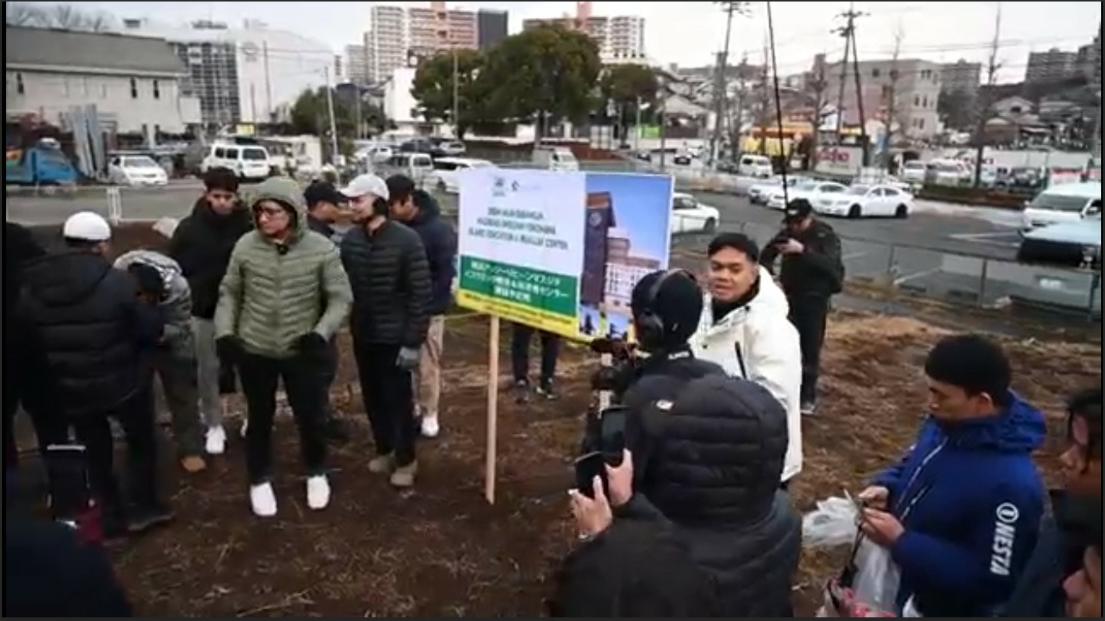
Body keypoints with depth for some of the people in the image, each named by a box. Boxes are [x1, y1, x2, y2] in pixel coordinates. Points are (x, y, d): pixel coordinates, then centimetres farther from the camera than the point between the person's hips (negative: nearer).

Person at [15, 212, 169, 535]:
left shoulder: (30, 288, -5)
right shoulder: (117, 282, -19)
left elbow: (24, 344, 4)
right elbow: (150, 330, -13)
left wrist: (36, 394, 17)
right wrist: (148, 307, 9)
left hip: (69, 390, 3)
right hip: (123, 383, -3)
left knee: (95, 452, 20)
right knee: (142, 441, 20)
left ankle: (111, 517, 29)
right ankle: (144, 508, 23)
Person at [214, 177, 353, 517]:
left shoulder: (321, 249, -13)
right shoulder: (246, 246, -8)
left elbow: (340, 298, -7)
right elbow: (229, 294, 5)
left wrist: (320, 334, -20)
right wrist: (224, 333, -5)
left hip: (300, 352, -1)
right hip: (254, 351, 1)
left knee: (310, 417, 12)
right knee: (259, 418, 16)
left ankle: (316, 474, 38)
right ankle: (260, 480, 37)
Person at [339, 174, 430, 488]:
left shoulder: (406, 239, -15)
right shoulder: (350, 239, -1)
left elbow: (420, 293, -14)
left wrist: (413, 341, -16)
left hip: (394, 337, -5)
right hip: (362, 335, 5)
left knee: (398, 399, 5)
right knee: (372, 397, 16)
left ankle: (406, 459, 22)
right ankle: (384, 449, 35)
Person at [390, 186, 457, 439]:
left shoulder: (438, 230, -16)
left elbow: (447, 273, -15)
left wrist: (426, 303, -16)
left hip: (427, 310, -5)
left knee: (427, 364, 5)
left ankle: (429, 413, 19)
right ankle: (410, 405, 29)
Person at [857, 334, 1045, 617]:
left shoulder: (1010, 484, -33)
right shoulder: (946, 423, -8)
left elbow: (993, 580, -28)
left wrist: (901, 543, -30)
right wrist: (886, 487, -10)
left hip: (930, 606, -7)